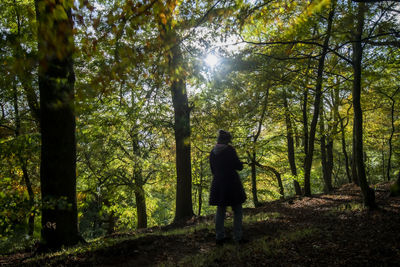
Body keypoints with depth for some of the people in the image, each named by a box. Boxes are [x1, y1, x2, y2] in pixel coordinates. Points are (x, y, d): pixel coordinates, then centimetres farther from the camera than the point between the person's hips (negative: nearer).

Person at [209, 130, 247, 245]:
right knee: (237, 211, 4)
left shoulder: (212, 152, 7)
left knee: (220, 210, 13)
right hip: (231, 183, -5)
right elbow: (239, 166, -9)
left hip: (217, 184, 6)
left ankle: (219, 237, 14)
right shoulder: (229, 149, -10)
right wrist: (240, 163, 12)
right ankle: (238, 237, 3)